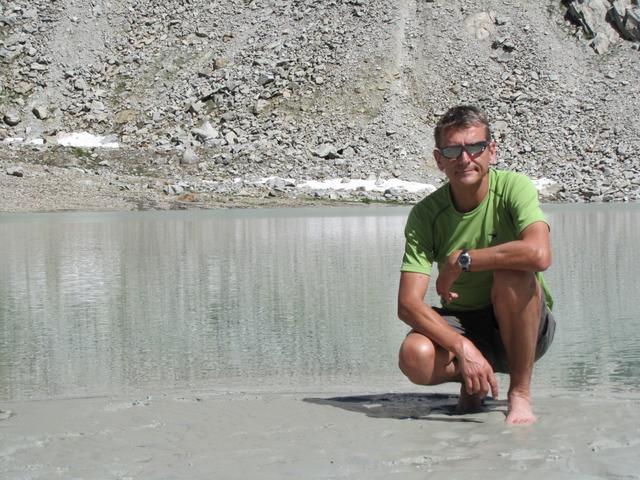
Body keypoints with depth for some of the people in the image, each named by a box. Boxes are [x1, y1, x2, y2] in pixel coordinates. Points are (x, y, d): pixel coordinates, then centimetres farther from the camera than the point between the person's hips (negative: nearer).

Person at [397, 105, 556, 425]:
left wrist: (460, 260, -26)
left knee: (512, 273, -33)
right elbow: (408, 303, -19)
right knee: (415, 357, -31)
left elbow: (539, 254, -35)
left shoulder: (513, 187, -15)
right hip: (462, 326, 1)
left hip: (524, 327, -1)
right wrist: (463, 348, -33)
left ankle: (520, 392, -16)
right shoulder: (425, 214, -11)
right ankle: (471, 380, 5)